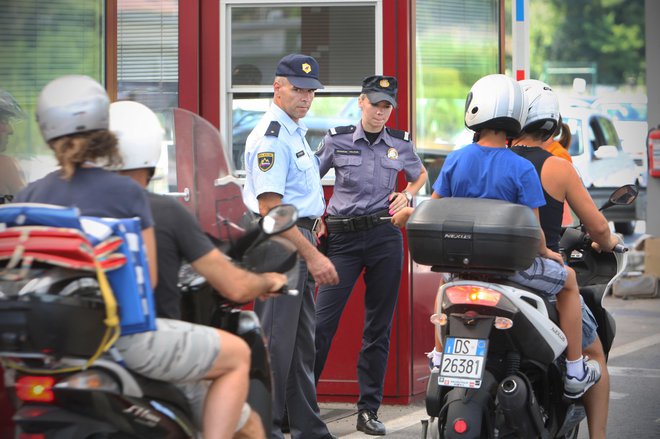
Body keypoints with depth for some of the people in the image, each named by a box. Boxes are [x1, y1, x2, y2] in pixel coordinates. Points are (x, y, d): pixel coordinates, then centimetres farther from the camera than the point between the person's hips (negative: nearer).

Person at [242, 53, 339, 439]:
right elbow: (270, 209, -22)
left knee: (302, 342, 14)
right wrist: (312, 255, -23)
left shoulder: (296, 132, 18)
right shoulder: (271, 137, -15)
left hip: (300, 242, 10)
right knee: (275, 341, -7)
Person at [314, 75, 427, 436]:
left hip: (385, 237, 2)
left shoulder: (400, 144, 7)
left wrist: (407, 195, 8)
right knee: (323, 320, -8)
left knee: (379, 325, 4)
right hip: (343, 237, -2)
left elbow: (420, 174, 27)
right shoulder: (337, 140, 1)